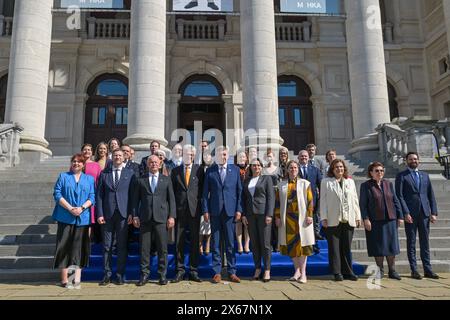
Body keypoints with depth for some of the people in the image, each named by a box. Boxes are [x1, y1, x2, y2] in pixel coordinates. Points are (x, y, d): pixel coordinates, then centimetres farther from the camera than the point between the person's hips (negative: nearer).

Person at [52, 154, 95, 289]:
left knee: (80, 247, 0)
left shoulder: (89, 179, 13)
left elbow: (92, 197, 4)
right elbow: (57, 194, 0)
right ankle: (64, 279, 7)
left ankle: (77, 279, 4)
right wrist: (70, 208, -13)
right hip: (65, 217, -1)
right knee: (65, 246, 0)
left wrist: (81, 208, -14)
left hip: (83, 218, 1)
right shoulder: (63, 176, 11)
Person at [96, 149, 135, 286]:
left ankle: (120, 274, 13)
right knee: (107, 246, 5)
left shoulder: (130, 173, 7)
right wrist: (99, 214, -2)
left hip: (123, 213, -1)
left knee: (122, 245, 4)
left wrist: (131, 213, -5)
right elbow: (99, 195, 7)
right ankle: (107, 274, 15)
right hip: (108, 214, 1)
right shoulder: (104, 173, 10)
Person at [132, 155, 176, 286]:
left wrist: (172, 216, -2)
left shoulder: (166, 180, 11)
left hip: (161, 217, 0)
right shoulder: (140, 180, 11)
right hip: (145, 218, 0)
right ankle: (144, 274, 14)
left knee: (162, 248, 2)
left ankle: (162, 274, 13)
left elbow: (171, 199, 7)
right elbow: (135, 199, 9)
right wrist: (135, 216, 0)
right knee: (144, 248, 3)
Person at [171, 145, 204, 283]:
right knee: (179, 241, 4)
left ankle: (194, 271, 13)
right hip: (180, 209, 1)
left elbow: (202, 188, 6)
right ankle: (180, 270, 14)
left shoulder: (199, 169, 5)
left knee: (195, 241, 4)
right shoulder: (175, 171, 9)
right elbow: (173, 190, 8)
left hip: (194, 209, -1)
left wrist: (200, 204, -3)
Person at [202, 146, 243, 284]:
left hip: (230, 210, 0)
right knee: (216, 243, 5)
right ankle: (217, 272, 14)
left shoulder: (235, 169, 7)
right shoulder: (210, 171, 5)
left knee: (230, 243, 5)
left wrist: (239, 209, -1)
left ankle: (232, 272, 14)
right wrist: (205, 210, -2)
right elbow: (205, 192, 4)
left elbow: (239, 190, 6)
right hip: (215, 211, 0)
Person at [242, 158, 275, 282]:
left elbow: (271, 197, -3)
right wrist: (243, 214, 5)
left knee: (265, 243, -3)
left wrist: (269, 214, -12)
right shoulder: (246, 181, 14)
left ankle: (267, 270, 6)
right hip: (250, 214, 4)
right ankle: (257, 268, 16)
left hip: (263, 213, -4)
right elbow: (244, 198, 14)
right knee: (254, 243, 7)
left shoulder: (267, 178, 3)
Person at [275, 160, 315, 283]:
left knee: (302, 242, -2)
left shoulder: (305, 183, 5)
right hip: (287, 218, 2)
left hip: (301, 217, -2)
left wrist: (309, 215, -8)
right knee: (290, 243, 5)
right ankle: (297, 270, 18)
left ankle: (303, 272, 5)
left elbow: (310, 200, 0)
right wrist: (277, 217, 2)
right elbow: (277, 202, 8)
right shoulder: (281, 185, 10)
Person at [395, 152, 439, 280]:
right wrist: (405, 213, -13)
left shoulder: (425, 175, 15)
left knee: (425, 242, 7)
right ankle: (414, 270, 9)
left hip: (424, 213, 4)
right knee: (411, 243, 3)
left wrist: (433, 212, 3)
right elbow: (399, 196, -6)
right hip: (410, 214, -4)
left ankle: (428, 270, 14)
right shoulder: (401, 176, 1)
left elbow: (431, 195, 12)